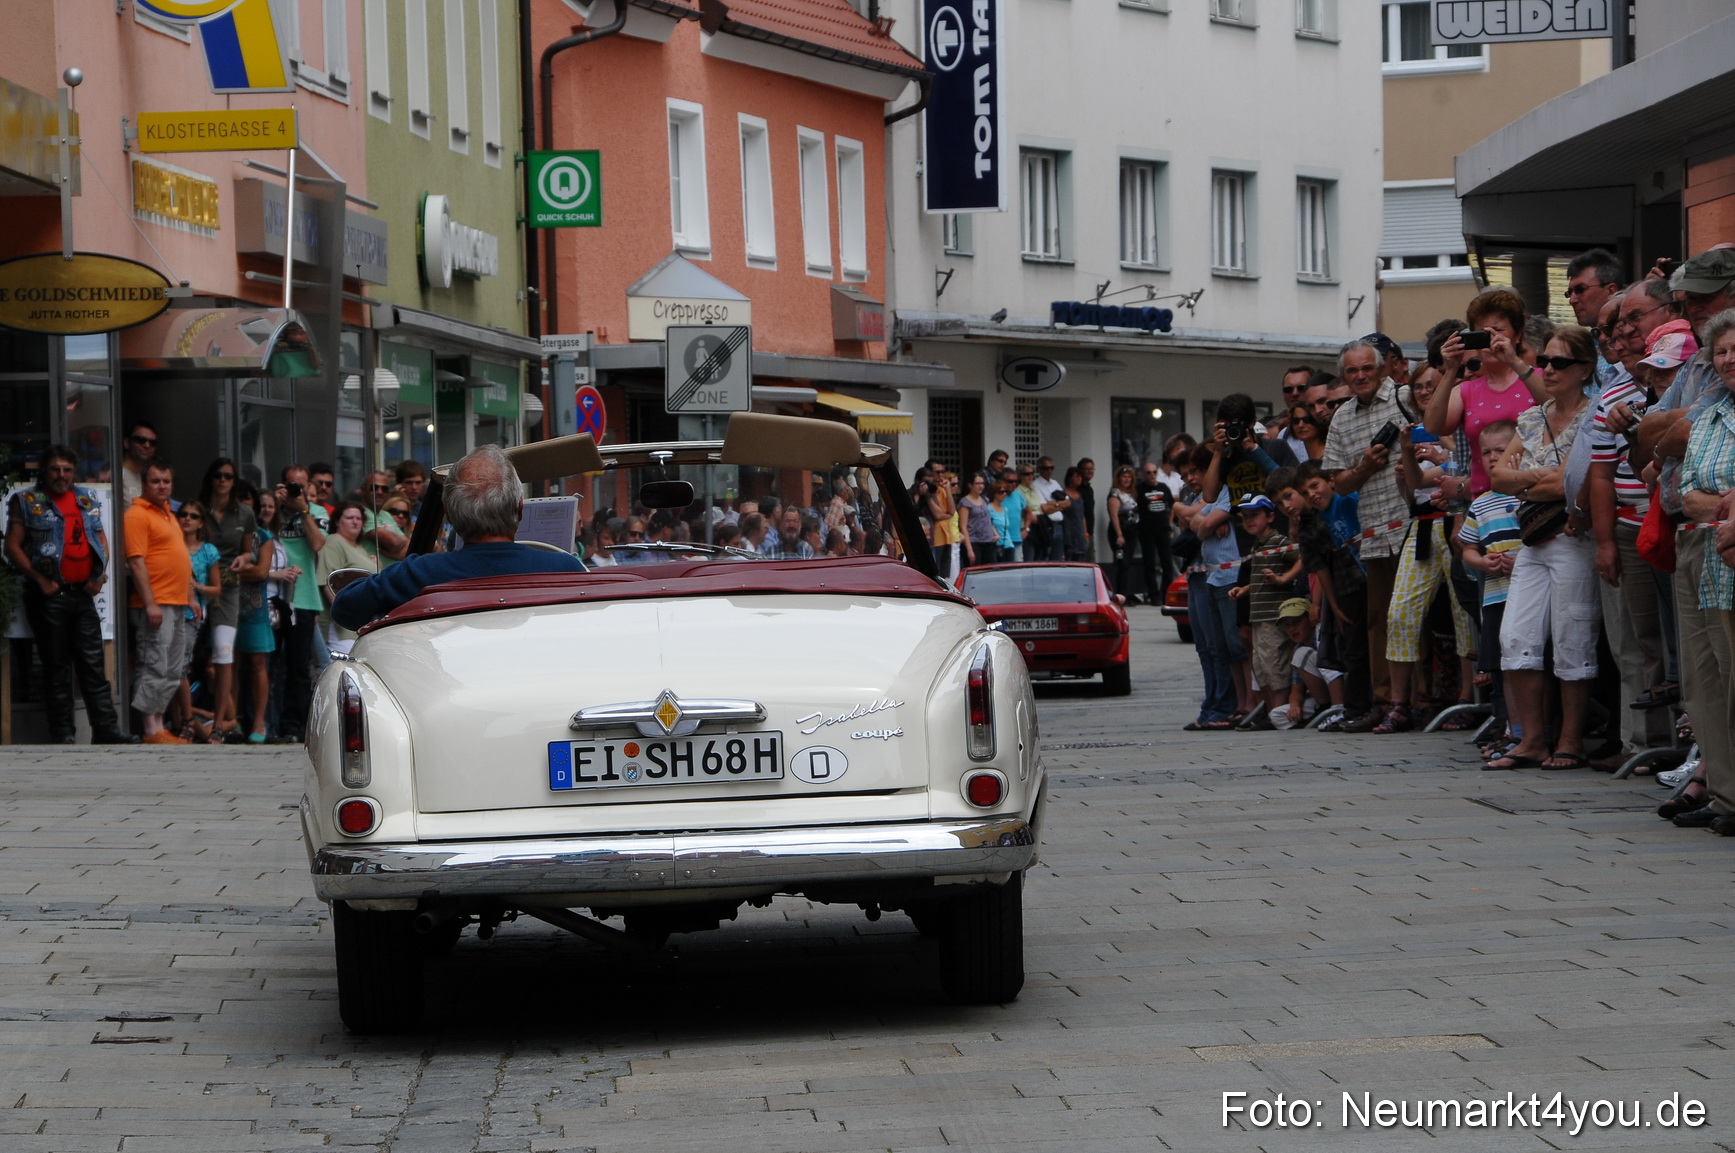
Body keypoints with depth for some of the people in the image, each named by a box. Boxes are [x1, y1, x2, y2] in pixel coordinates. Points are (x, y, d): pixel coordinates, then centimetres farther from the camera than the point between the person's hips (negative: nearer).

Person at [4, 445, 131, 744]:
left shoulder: (87, 502, 15)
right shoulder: (27, 502, 1)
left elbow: (102, 542, 19)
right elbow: (13, 547, -4)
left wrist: (99, 575, 1)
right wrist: (40, 580, -12)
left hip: (83, 595, 4)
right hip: (49, 596, -4)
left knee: (93, 666, 3)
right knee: (57, 667, 0)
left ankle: (106, 730, 2)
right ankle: (62, 735, 3)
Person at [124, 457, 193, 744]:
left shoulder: (166, 514, 19)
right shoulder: (138, 515, -10)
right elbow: (137, 562, -17)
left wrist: (190, 597, 20)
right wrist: (149, 603, -21)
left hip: (176, 605, 10)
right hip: (156, 606, -10)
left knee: (173, 671, 11)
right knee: (155, 668, -10)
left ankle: (160, 727, 16)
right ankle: (151, 732, -10)